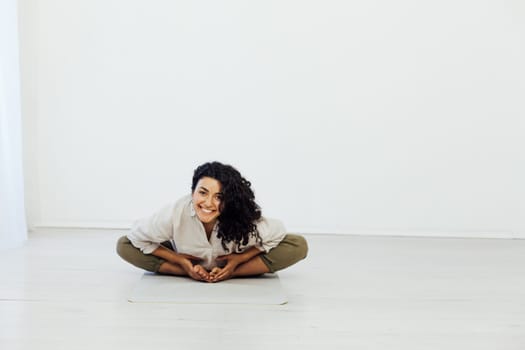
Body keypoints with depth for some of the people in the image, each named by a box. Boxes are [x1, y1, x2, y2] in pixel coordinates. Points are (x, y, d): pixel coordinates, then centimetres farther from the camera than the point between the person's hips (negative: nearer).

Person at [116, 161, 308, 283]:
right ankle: (189, 272, -19)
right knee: (124, 246, -23)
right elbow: (137, 237, -21)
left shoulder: (242, 216, -34)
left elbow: (277, 234, -18)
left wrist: (239, 259, -26)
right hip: (188, 264, 1)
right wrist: (180, 261, -26)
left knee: (298, 246, -23)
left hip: (232, 265, 0)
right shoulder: (175, 213, -35)